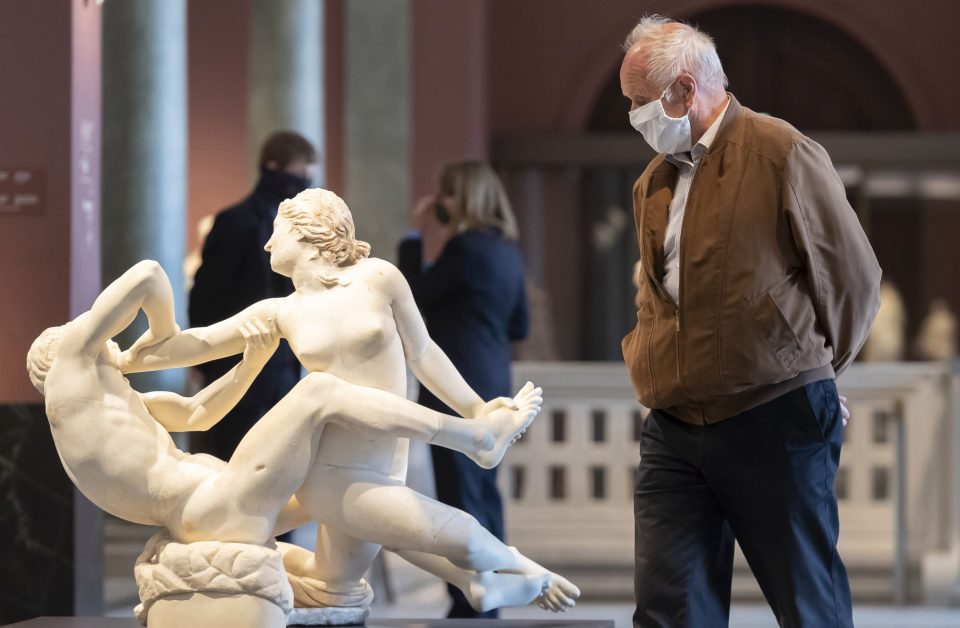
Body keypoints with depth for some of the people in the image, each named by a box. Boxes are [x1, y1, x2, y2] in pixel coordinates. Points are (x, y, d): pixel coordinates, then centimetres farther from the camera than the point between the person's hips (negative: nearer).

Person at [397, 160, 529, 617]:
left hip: (456, 388, -9)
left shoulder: (465, 246, -14)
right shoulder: (507, 252, 12)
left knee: (460, 497, -7)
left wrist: (415, 237, -1)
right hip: (491, 385, 9)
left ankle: (470, 605, -7)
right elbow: (518, 327, 19)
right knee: (482, 493, 13)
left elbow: (411, 296, -7)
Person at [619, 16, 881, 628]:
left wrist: (809, 368, 8)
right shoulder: (654, 182, 14)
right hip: (674, 429, 6)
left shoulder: (782, 153, -8)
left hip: (776, 425, -6)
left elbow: (855, 278, -2)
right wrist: (649, 363, 14)